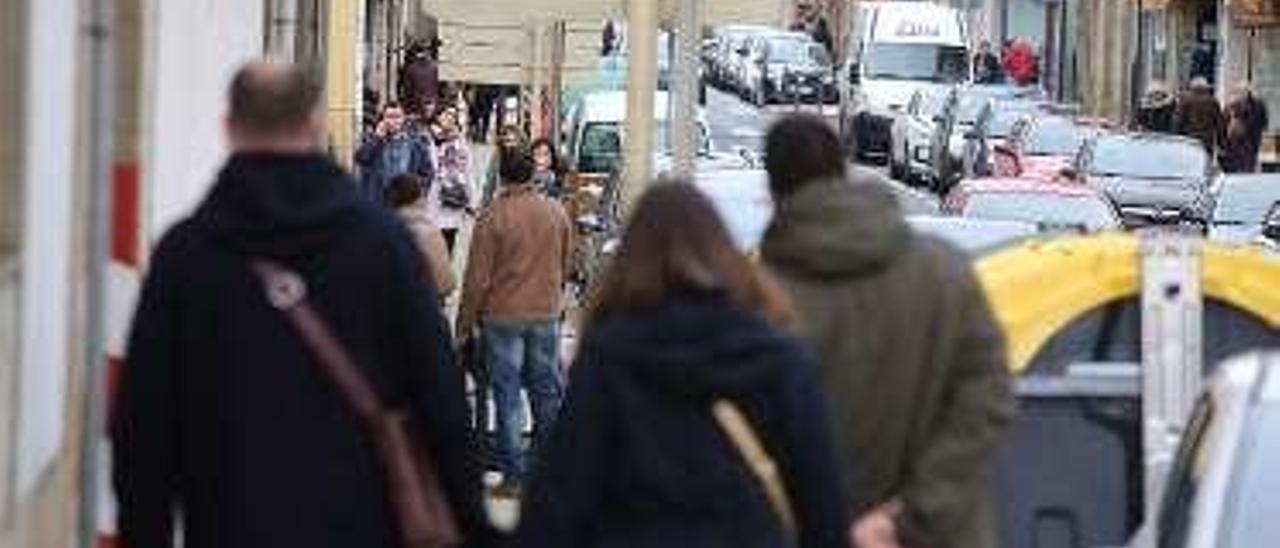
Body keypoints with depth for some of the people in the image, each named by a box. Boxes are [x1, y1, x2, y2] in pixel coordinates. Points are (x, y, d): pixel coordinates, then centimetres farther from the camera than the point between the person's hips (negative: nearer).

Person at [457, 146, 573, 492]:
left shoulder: (492, 217, -14)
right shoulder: (556, 213, 1)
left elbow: (477, 278, -11)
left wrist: (465, 322, -2)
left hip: (502, 317, -4)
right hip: (546, 315, 4)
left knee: (507, 396, 2)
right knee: (547, 392, 13)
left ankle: (513, 474, 3)